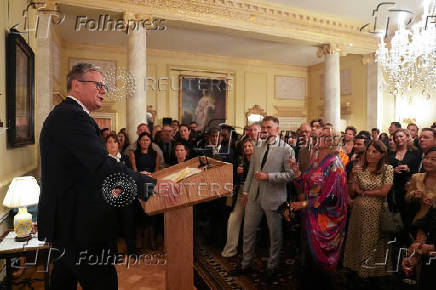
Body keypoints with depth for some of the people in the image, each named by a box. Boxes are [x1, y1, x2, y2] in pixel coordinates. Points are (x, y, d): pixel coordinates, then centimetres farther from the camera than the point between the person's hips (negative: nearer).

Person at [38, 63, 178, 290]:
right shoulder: (73, 116, -18)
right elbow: (103, 164, -30)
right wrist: (152, 185, -32)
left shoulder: (63, 114, 16)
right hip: (78, 223, -11)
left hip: (63, 219, 11)